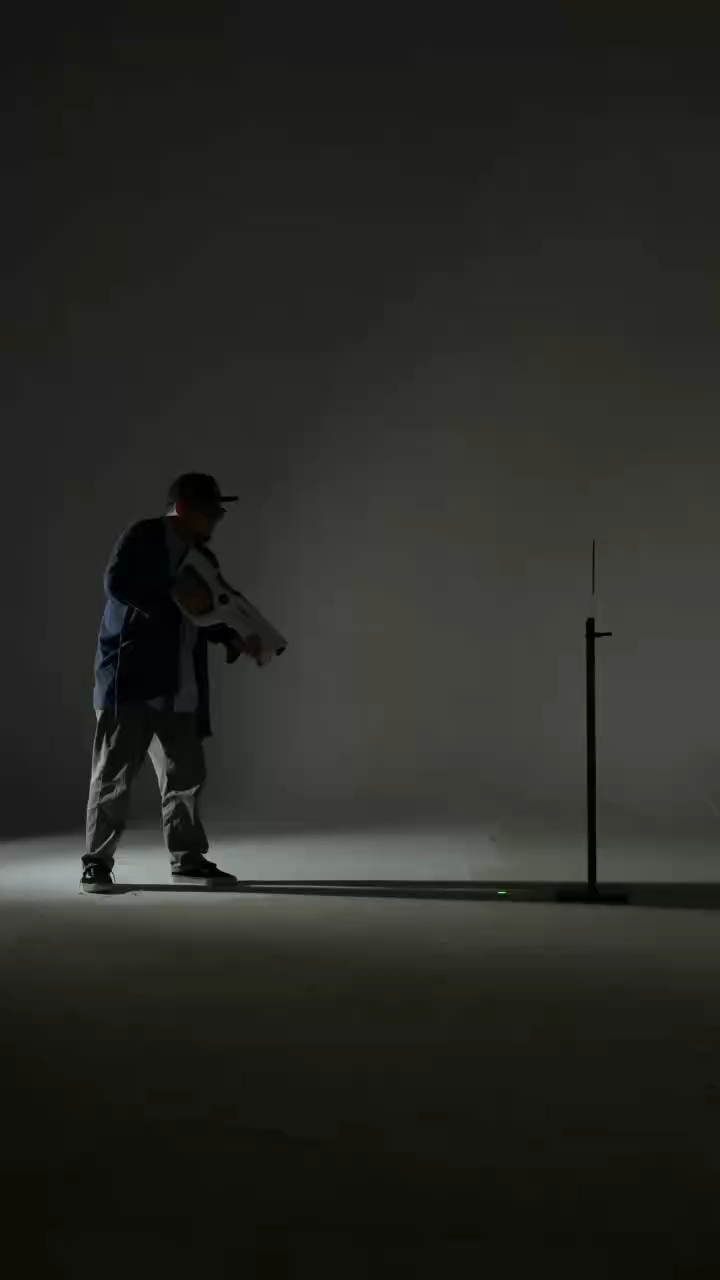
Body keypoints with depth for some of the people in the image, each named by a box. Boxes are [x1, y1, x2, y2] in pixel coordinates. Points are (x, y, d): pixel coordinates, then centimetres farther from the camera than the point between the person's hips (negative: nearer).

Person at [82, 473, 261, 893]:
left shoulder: (203, 558, 17)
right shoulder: (142, 537, -5)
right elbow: (117, 582, -19)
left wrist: (235, 640, 6)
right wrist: (173, 594, -21)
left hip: (179, 689, 8)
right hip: (130, 678, -7)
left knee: (186, 774, 9)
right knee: (114, 774, -5)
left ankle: (188, 859, 19)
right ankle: (98, 863, 1)